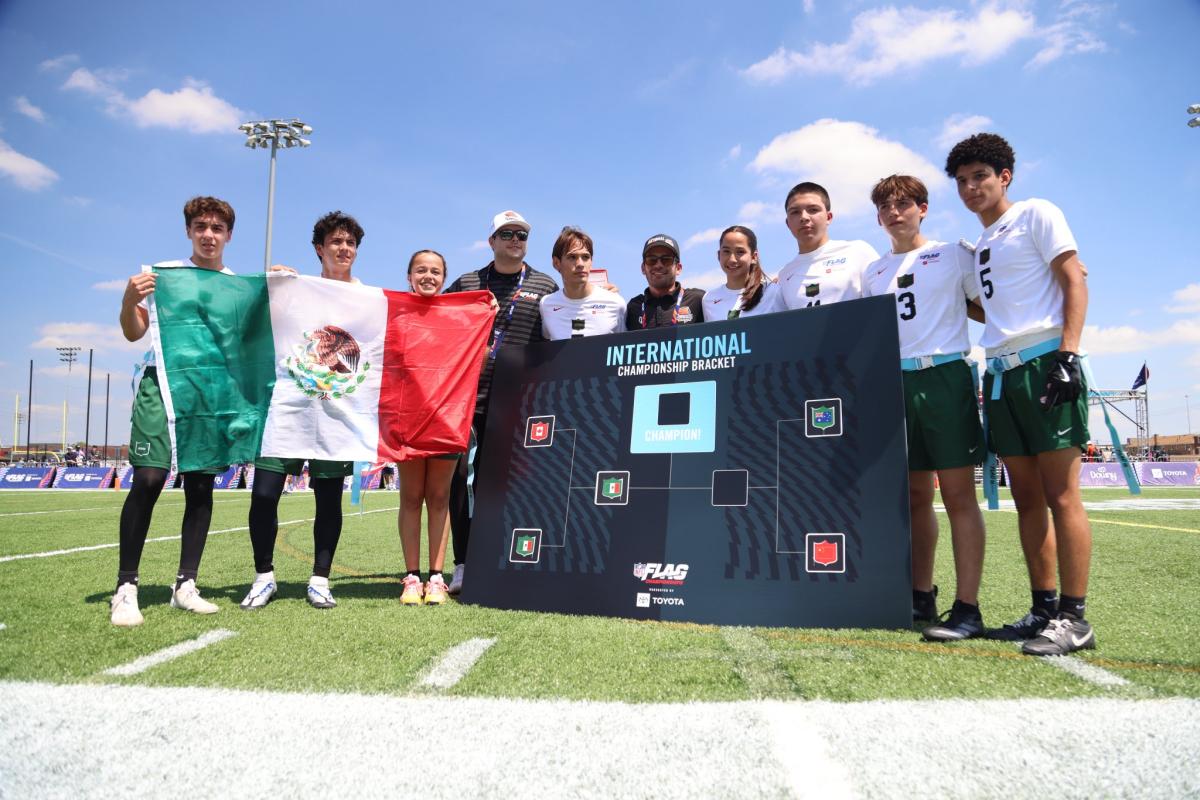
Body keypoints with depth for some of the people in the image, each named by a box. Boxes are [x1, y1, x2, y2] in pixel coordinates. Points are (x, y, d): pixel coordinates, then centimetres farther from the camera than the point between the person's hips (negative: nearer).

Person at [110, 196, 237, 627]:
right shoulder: (162, 272, 7)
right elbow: (134, 333, 5)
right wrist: (129, 300, -16)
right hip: (162, 383, -2)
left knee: (201, 485, 1)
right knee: (148, 479, -12)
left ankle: (185, 585, 9)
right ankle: (126, 588, -4)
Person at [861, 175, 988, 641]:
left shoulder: (952, 255, 6)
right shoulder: (872, 273, 18)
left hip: (945, 376, -4)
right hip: (894, 382, 5)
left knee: (957, 493, -6)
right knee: (914, 495, 8)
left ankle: (967, 608, -4)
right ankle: (921, 597, 17)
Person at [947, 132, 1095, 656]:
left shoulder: (1036, 215, 3)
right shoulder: (977, 247, 22)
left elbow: (1075, 283, -6)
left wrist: (1066, 356, -16)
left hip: (1044, 361, -7)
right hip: (1000, 373, 7)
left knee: (1061, 495, -8)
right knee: (1027, 499, 8)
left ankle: (1073, 617, -3)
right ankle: (1043, 609, 15)